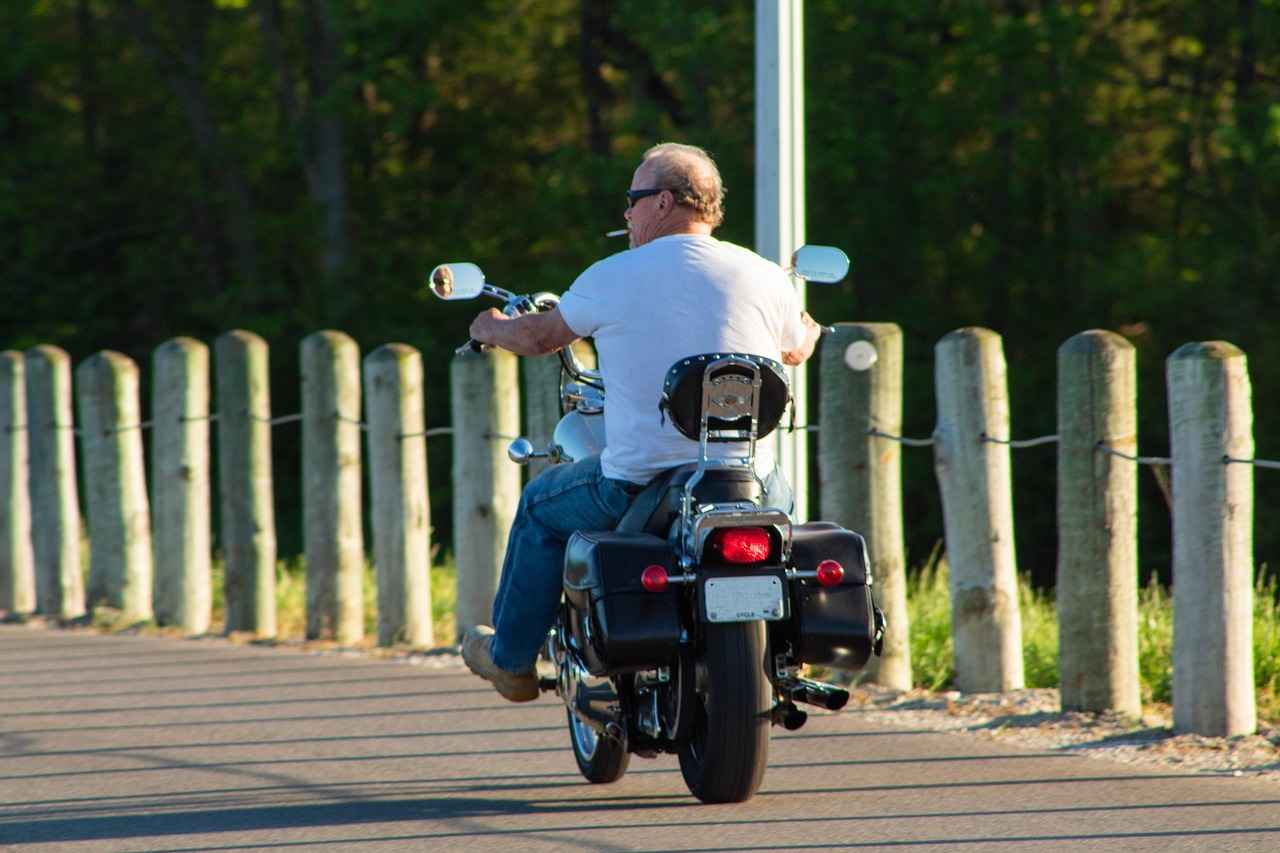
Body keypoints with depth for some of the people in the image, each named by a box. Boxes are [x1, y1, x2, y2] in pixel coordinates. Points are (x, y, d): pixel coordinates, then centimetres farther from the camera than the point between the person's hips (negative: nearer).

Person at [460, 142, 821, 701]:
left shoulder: (612, 277, -5)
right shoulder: (763, 277, 1)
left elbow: (538, 338, 12)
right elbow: (797, 350, 22)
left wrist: (491, 329, 36)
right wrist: (806, 323, 48)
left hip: (638, 483, -2)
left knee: (540, 507, 27)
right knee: (781, 494, 38)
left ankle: (511, 659, 36)